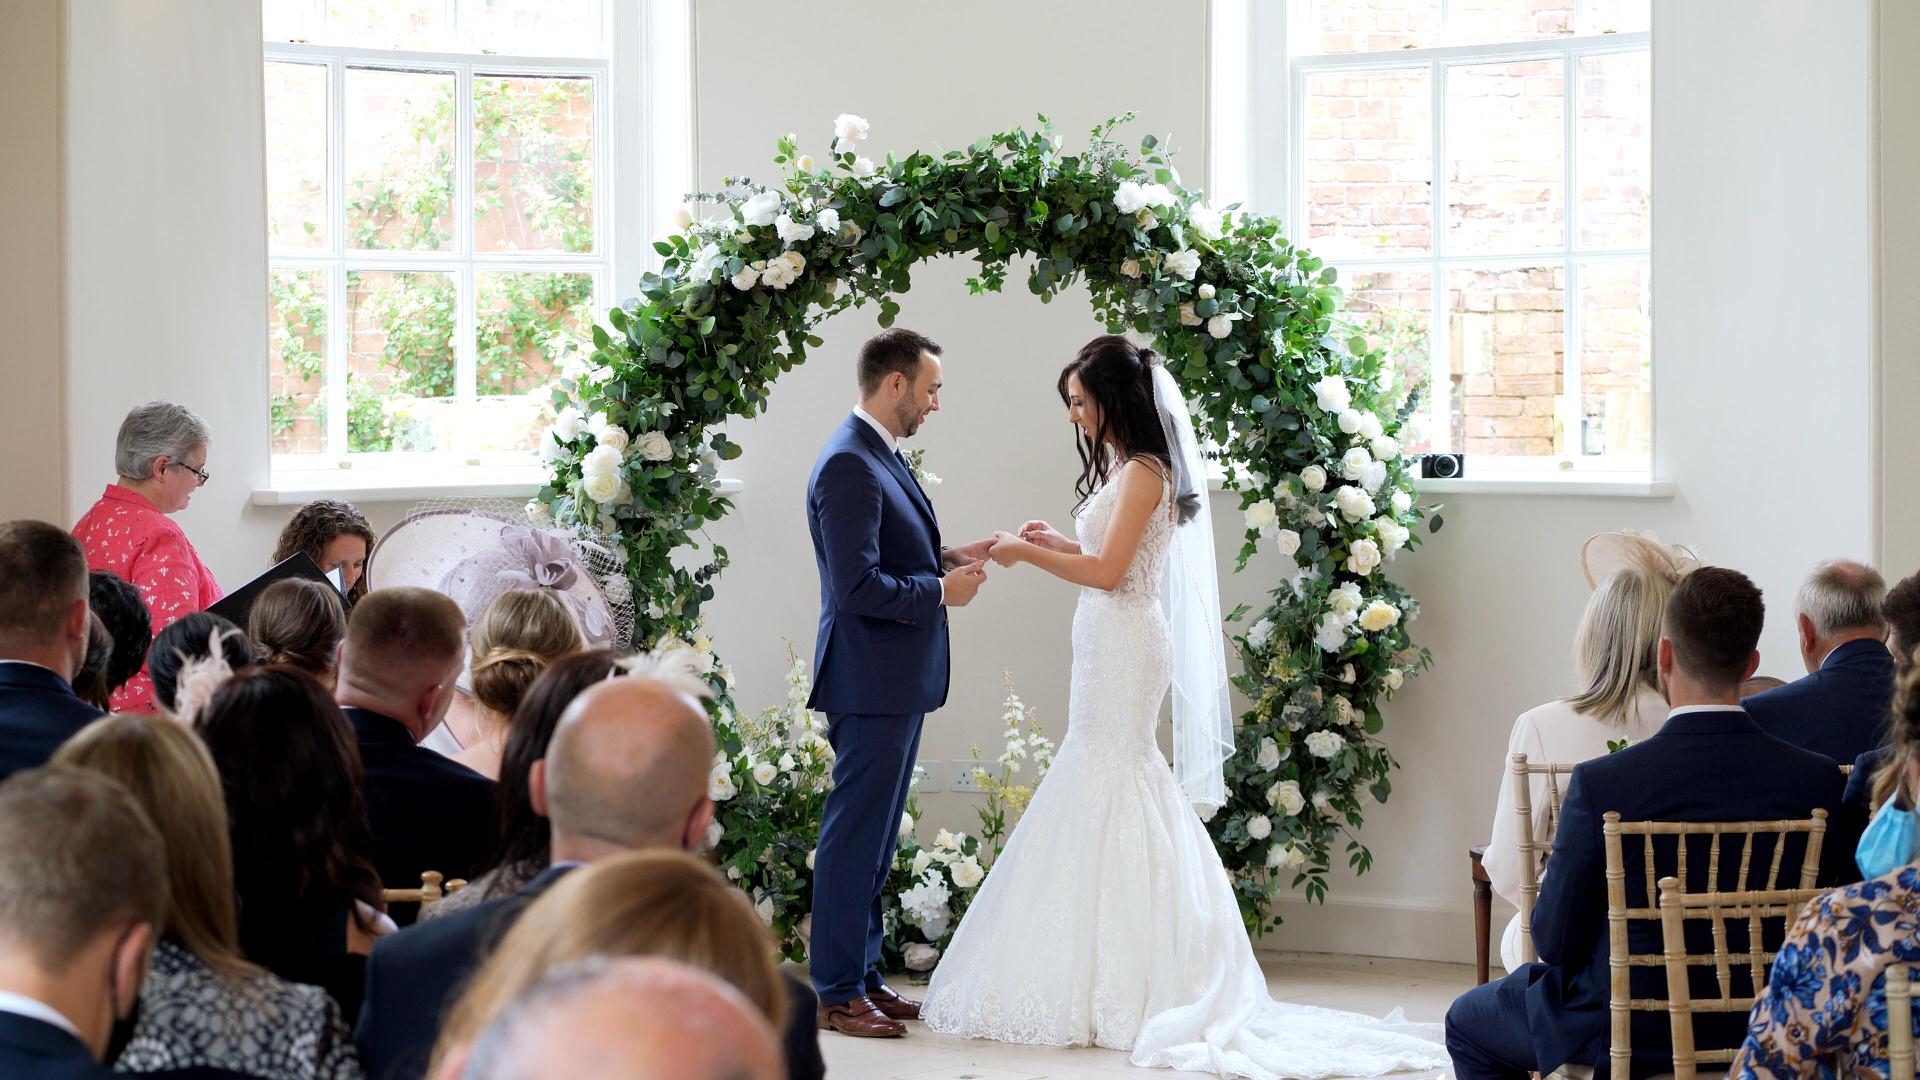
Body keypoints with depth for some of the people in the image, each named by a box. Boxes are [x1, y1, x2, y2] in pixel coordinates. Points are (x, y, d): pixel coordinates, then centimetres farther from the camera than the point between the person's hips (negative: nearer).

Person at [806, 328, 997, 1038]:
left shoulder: (881, 455, 14)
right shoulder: (848, 465, -19)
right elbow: (856, 586, -24)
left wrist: (949, 558, 9)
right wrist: (940, 591, -14)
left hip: (896, 682, 10)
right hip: (870, 680, -10)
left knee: (874, 836, 16)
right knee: (855, 836, -4)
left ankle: (863, 974, 24)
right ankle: (838, 993, 3)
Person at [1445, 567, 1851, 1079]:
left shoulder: (1600, 784, -24)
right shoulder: (1819, 779, -15)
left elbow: (1557, 942, -14)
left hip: (1630, 1036, -4)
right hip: (1759, 1030, 5)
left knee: (1468, 1023, 25)